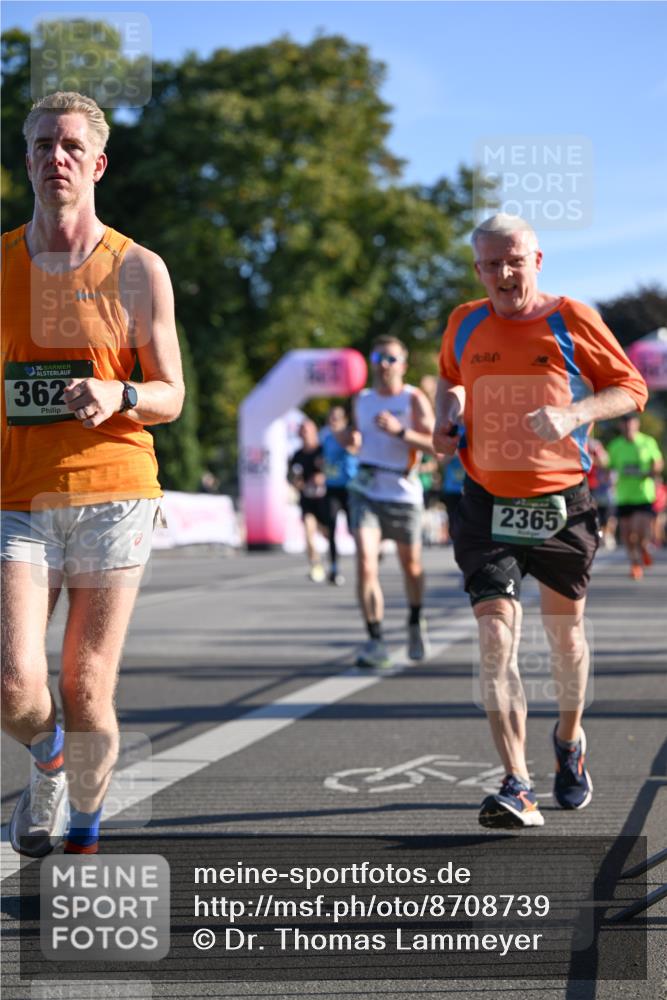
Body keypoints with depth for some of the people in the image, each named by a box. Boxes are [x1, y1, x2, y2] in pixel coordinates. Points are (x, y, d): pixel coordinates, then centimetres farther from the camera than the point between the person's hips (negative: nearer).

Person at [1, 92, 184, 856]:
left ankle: (83, 831, 24)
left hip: (113, 492, -1)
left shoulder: (137, 269, 3)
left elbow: (170, 398, 6)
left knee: (88, 695, 1)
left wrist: (118, 395, -15)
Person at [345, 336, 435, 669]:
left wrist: (400, 431, -27)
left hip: (403, 494, -2)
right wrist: (353, 439, 1)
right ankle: (375, 641, -14)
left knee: (411, 567, 14)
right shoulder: (361, 400, 7)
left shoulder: (414, 399, -6)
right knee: (365, 564, -17)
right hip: (365, 492, 2)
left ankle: (415, 623, 42)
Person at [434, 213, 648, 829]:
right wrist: (447, 416, 3)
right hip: (487, 504, 1)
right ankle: (517, 788, -15)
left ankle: (569, 741, 42)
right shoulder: (465, 324, 3)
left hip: (561, 503, -1)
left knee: (565, 632, 13)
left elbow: (632, 388, -2)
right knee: (496, 636, -13)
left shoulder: (571, 320, -6)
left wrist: (573, 415, -19)